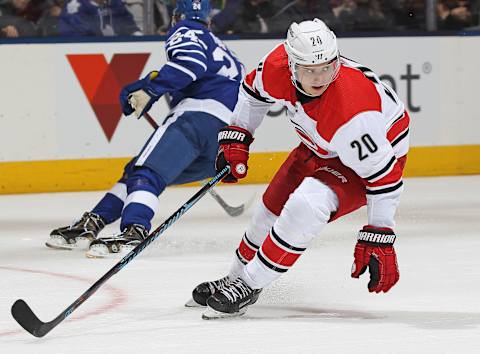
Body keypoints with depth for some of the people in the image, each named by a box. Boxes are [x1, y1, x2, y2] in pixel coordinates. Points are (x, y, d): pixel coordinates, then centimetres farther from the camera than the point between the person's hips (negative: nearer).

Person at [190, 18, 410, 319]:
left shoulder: (350, 112, -42)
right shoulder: (278, 66, -25)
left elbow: (383, 174, -33)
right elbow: (255, 90, 2)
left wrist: (380, 238, -30)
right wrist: (236, 137, 1)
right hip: (320, 147, 7)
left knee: (306, 206, -28)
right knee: (273, 206, 15)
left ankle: (249, 286, -11)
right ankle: (236, 277, 41)